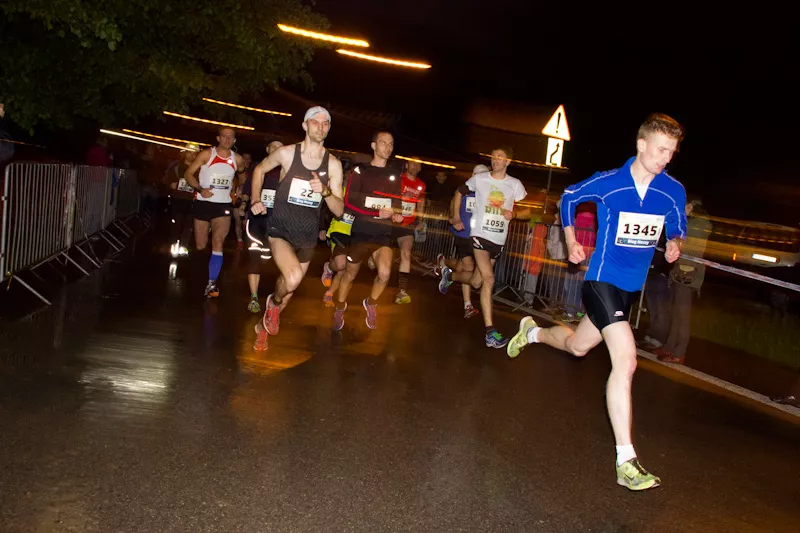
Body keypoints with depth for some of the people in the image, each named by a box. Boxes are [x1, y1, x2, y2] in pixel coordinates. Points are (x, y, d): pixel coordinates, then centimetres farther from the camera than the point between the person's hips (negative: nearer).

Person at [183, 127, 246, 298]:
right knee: (200, 246, 6)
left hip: (223, 205, 1)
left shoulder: (237, 159, 3)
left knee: (218, 243, -16)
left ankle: (211, 283, -16)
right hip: (203, 203, -1)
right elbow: (188, 173, -6)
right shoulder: (207, 154, -6)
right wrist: (200, 189, -19)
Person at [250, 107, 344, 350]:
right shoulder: (286, 153, -8)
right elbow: (259, 170, 12)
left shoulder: (333, 164, -5)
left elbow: (339, 211, -6)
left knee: (290, 286, 16)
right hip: (281, 229, -3)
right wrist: (255, 200, 1)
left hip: (308, 235, 3)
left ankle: (264, 325, 43)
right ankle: (273, 302, 7)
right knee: (293, 279, -28)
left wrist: (325, 191, -25)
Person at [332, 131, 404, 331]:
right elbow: (348, 203, -10)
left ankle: (371, 303, 10)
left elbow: (397, 204, 18)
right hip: (360, 231, -2)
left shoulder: (394, 175, 10)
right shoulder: (360, 171, -2)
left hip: (383, 233, 2)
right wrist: (377, 212, -18)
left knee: (385, 273, -20)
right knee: (350, 274, 12)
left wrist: (397, 215, -6)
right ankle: (340, 308, 39)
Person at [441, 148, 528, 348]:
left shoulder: (515, 184, 1)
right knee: (488, 279, -20)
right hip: (480, 234, -4)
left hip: (499, 239, 4)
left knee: (476, 281, 13)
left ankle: (449, 275, 44)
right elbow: (459, 193, 14)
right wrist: (456, 218, 8)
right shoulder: (479, 179, -2)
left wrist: (513, 213, -13)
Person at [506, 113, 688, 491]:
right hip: (603, 280, -6)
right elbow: (569, 197, 6)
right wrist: (571, 241, 3)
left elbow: (678, 227, 13)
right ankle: (625, 462, -15)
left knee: (577, 346, 23)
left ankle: (532, 332, 57)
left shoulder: (673, 191, -3)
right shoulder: (608, 183, -12)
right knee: (626, 360, -19)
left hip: (633, 286, 6)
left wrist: (675, 244, -10)